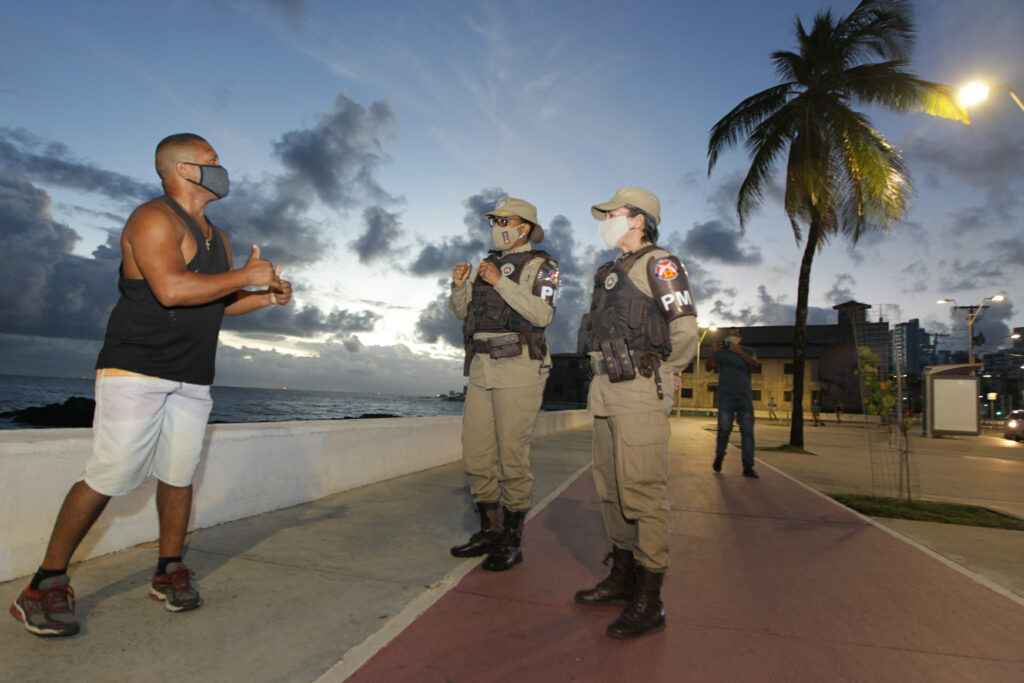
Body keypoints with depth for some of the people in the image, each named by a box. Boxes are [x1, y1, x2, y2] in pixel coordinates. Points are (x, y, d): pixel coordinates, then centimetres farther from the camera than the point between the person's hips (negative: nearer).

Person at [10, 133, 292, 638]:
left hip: (192, 379, 7)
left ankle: (169, 572, 20)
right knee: (108, 477, -6)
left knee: (178, 475, 8)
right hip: (135, 371, -7)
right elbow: (172, 289, -25)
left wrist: (267, 296, 7)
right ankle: (46, 585, 10)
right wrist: (245, 275, -17)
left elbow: (222, 303, 24)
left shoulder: (217, 236, 19)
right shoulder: (155, 219, -9)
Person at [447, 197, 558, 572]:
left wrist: (500, 282, -18)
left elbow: (542, 314, -16)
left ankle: (513, 541, 10)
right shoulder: (489, 263, 20)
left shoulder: (539, 264, 0)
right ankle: (490, 531, 23)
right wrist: (459, 285, 1)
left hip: (518, 367, -7)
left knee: (512, 456, -3)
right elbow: (460, 310, 21)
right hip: (481, 368, 7)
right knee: (475, 453, 8)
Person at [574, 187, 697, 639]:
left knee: (642, 492, -6)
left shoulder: (658, 264, -5)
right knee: (610, 488, 13)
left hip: (639, 390, -9)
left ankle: (649, 600, 4)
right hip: (605, 388, 9)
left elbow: (685, 330, -14)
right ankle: (622, 578, 27)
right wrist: (605, 375, 16)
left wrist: (659, 373, -3)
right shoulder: (612, 272, 20)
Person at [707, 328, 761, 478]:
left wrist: (740, 353, -24)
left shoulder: (748, 351, 12)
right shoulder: (720, 352, 9)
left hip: (744, 396, 1)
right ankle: (719, 456, 16)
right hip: (726, 396, -1)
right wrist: (712, 352, -24)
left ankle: (748, 467, -4)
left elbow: (755, 365, -9)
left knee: (747, 430, -6)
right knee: (724, 429, -10)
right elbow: (708, 367, -5)